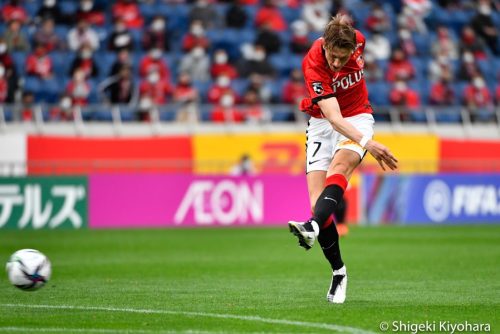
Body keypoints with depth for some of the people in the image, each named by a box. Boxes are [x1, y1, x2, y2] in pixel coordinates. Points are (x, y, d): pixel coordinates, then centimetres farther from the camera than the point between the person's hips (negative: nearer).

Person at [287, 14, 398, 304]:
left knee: (340, 165, -33)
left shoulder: (357, 41, -15)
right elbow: (333, 117, -36)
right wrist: (366, 143, -50)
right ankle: (338, 272, 1)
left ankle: (313, 227, -55)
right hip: (323, 124, -1)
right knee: (317, 200, -12)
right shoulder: (313, 64, -27)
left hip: (357, 118, 1)